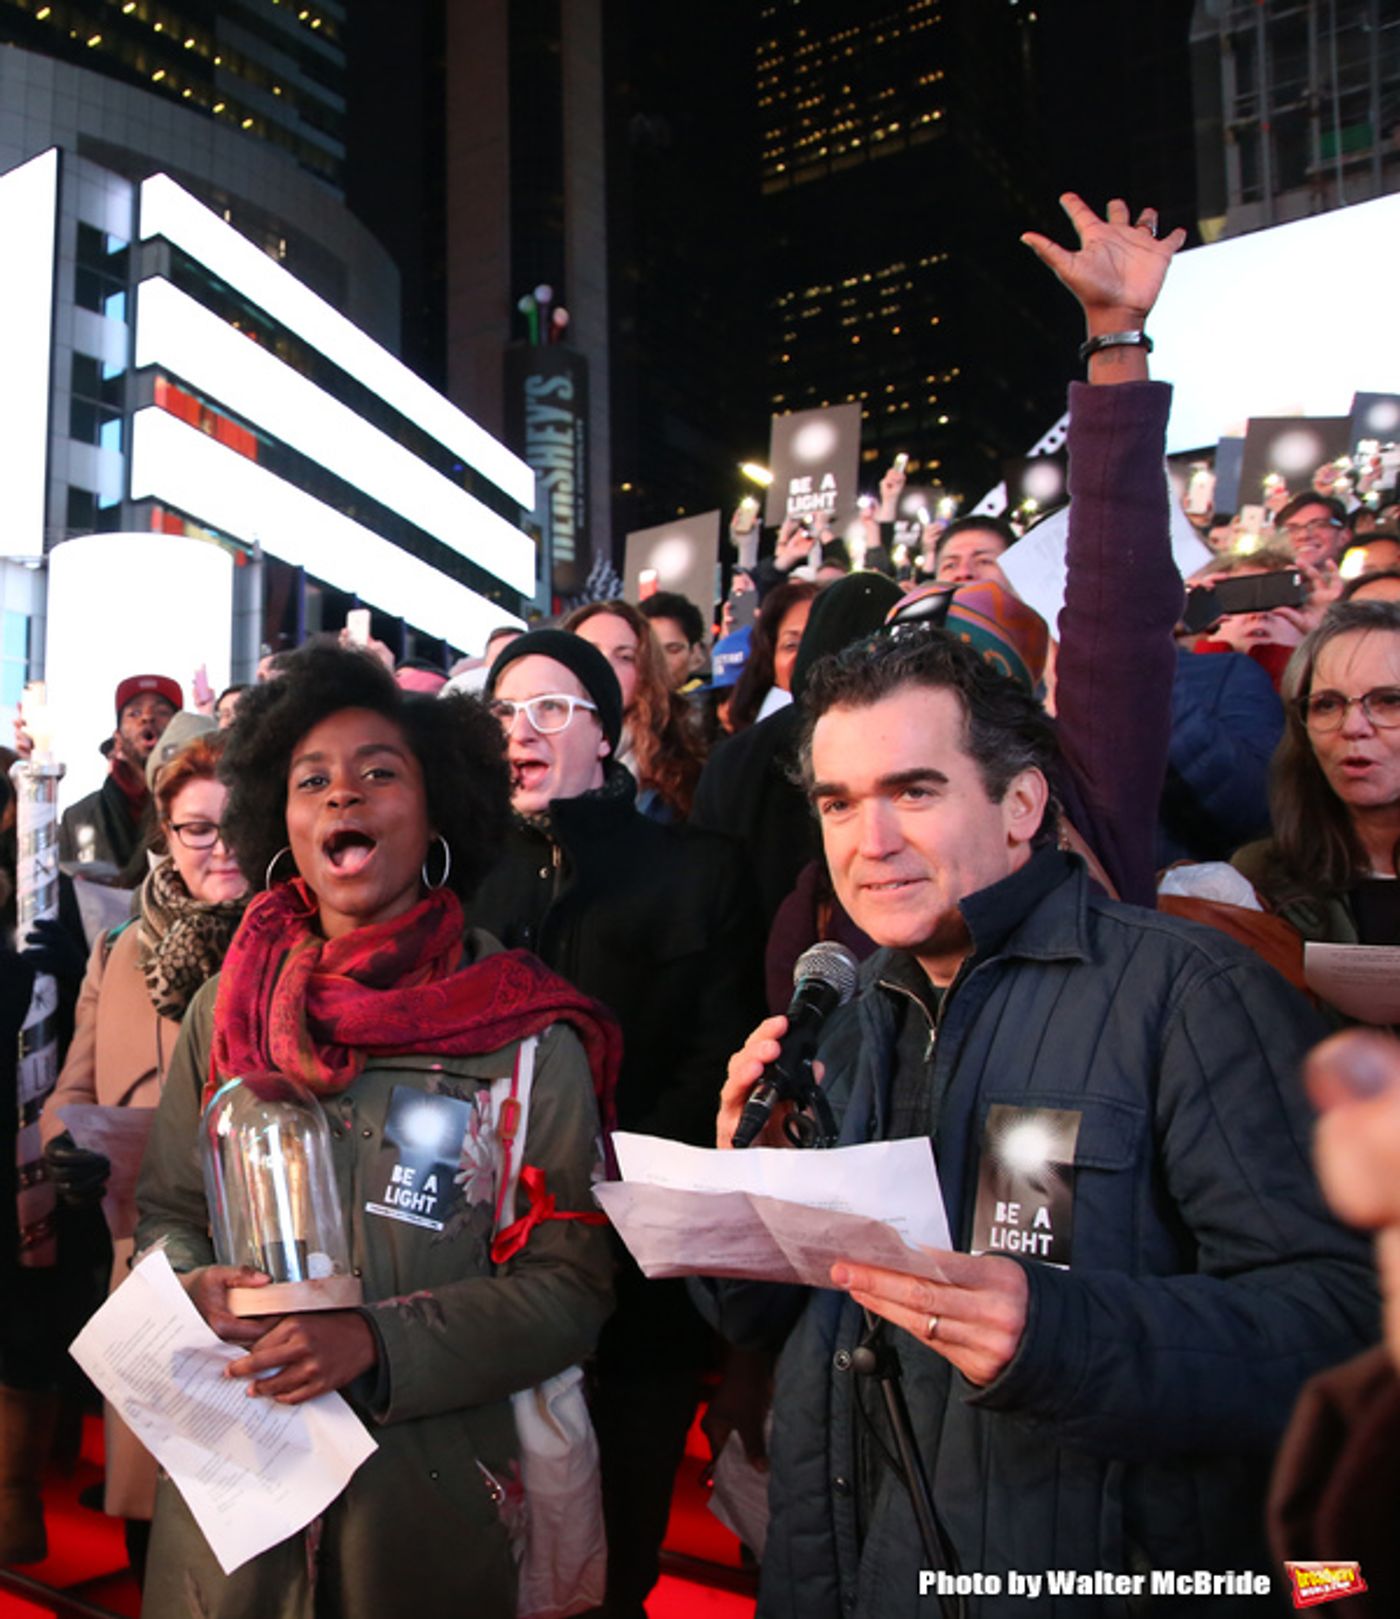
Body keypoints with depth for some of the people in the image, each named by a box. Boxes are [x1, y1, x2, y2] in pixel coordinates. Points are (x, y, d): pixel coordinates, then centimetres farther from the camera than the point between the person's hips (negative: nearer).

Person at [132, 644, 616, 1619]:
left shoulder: (525, 1033, -8)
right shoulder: (224, 1012, 2)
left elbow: (571, 1286, -9)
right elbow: (164, 1212, 11)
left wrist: (378, 1342, -21)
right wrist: (193, 1285, -11)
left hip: (435, 1494, -2)